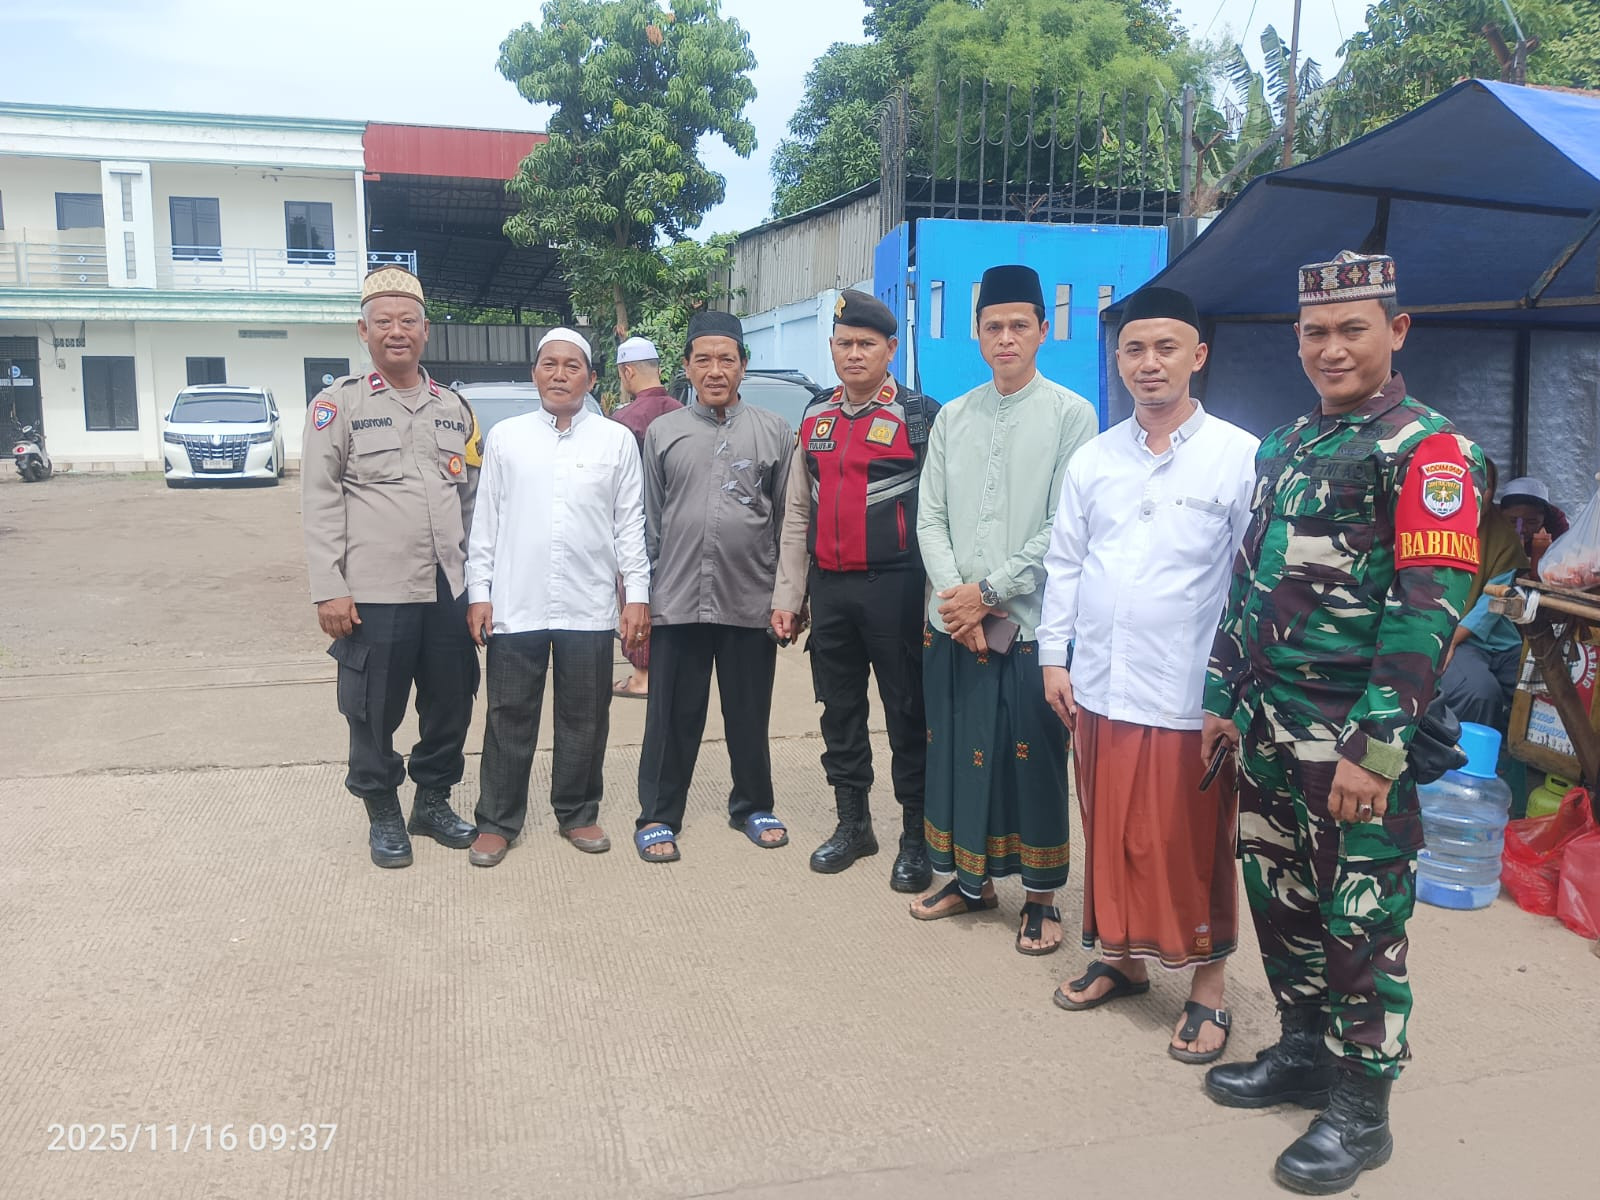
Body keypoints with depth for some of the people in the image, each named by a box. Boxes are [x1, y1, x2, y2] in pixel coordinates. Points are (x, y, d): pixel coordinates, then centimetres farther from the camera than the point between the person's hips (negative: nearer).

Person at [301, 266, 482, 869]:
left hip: (449, 590, 4)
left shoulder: (454, 407, 13)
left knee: (450, 706, 11)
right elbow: (319, 502, -4)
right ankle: (383, 816, 24)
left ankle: (434, 802, 31)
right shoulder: (339, 404, 0)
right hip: (375, 593, -4)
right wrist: (329, 589, -10)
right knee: (375, 713, 5)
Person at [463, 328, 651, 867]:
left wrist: (637, 593, -1)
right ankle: (498, 821, 19)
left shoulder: (617, 441, 4)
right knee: (510, 718, 7)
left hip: (589, 607, 0)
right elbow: (485, 521, 6)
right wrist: (478, 591, 1)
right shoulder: (505, 437, 6)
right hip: (515, 606, 0)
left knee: (585, 718, 9)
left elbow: (630, 524, 4)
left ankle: (578, 814, 25)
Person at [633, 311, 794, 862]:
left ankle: (753, 806, 29)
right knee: (672, 716, 6)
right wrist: (640, 595, 6)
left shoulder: (774, 432, 5)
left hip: (751, 601, 0)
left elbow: (789, 521, 7)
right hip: (677, 601, 0)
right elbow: (649, 522, 9)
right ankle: (658, 816, 19)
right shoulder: (662, 432, 7)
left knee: (749, 713, 11)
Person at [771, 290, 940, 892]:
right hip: (829, 587, 5)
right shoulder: (815, 421, 11)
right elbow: (797, 515, 13)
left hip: (894, 587, -5)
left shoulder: (920, 418, -4)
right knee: (840, 709, 14)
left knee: (907, 713, 3)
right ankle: (853, 823, 30)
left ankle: (916, 836, 17)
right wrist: (787, 596, 10)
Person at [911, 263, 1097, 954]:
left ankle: (1042, 897, 19)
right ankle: (970, 879, 28)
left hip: (1028, 621, -4)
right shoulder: (952, 417, 11)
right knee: (956, 751, 11)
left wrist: (988, 593, -11)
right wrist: (956, 597, -7)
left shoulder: (1071, 415, -2)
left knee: (1033, 760, 3)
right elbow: (930, 519, 7)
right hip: (951, 623, 4)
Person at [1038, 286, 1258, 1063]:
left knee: (1192, 845, 7)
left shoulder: (1240, 458, -6)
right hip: (1100, 687, 4)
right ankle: (1119, 956, 35)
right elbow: (1064, 565, 12)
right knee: (1109, 833, 15)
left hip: (1189, 695, -4)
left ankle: (1207, 989, 24)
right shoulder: (1092, 460, 8)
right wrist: (1054, 658, 8)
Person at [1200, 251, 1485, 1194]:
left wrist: (1375, 747, -22)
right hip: (1269, 730, 7)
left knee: (1362, 921, 4)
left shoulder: (1428, 449, -10)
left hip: (1355, 740, -7)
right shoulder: (1283, 446, 13)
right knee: (1281, 900, 17)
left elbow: (1429, 608, -18)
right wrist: (1225, 701, 15)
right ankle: (1304, 1052, 36)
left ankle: (1361, 1108, 20)